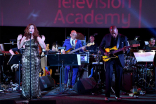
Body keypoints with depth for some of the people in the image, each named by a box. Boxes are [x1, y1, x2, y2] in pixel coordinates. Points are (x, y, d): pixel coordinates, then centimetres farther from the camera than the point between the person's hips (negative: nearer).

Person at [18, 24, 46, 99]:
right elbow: (19, 47, 8)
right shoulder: (25, 38, 7)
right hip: (26, 58, 1)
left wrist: (42, 41, -18)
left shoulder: (37, 38, 4)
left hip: (35, 58, -1)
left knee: (35, 76, 0)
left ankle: (35, 93, 7)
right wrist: (18, 40, -7)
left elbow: (44, 47, -2)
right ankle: (26, 94, 4)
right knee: (26, 76, -1)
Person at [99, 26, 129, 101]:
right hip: (109, 59, -1)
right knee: (108, 77, -7)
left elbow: (128, 50, 2)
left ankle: (117, 95, 14)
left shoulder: (123, 38, 1)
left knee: (118, 77, 4)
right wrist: (104, 53, -11)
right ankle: (107, 95, -2)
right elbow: (101, 47, 8)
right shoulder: (106, 37, 1)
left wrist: (125, 50, -22)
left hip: (119, 60, 1)